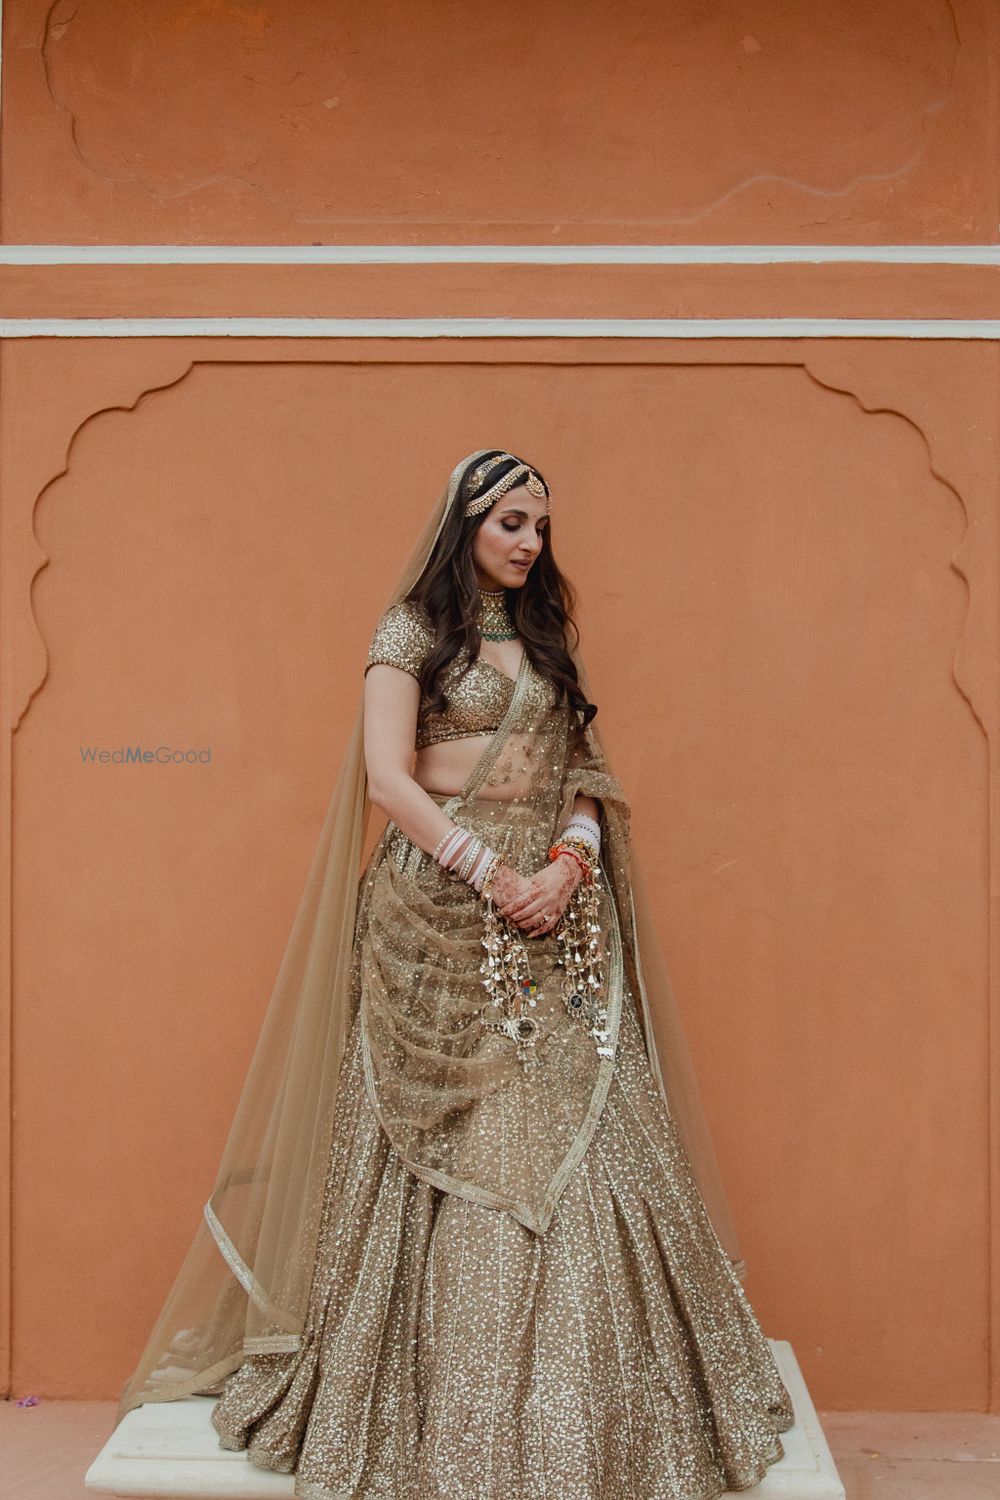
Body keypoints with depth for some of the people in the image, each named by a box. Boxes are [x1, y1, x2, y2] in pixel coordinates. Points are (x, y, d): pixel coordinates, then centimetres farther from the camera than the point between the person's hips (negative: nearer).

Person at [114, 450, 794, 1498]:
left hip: (553, 908, 5)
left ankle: (571, 1399, 16)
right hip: (440, 913, -4)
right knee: (448, 1150, -1)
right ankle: (446, 1401, 14)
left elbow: (584, 770, 12)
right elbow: (387, 777, -9)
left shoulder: (546, 636, 16)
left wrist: (569, 862, -7)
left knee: (569, 1137, 3)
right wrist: (491, 875, -13)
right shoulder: (411, 631, 1)